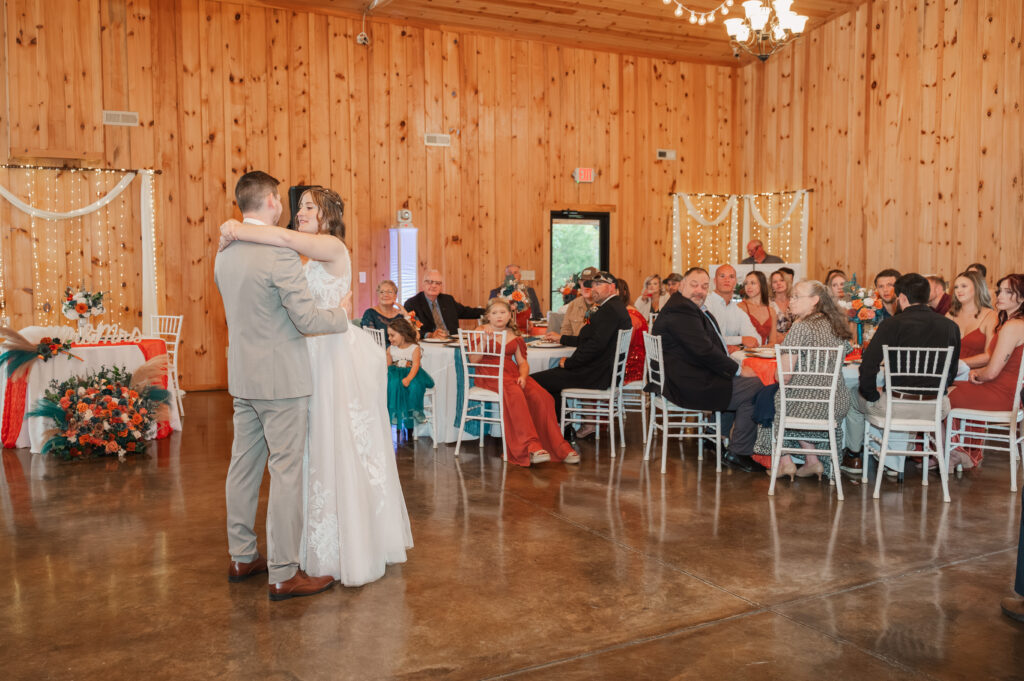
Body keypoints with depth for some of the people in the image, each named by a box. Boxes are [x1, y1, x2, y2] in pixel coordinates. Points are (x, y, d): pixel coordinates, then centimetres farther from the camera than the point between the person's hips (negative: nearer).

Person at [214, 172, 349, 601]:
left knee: (243, 465, 15)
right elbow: (306, 319, -19)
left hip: (242, 377, 8)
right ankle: (284, 574, 4)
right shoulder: (280, 255, -18)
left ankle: (242, 557, 29)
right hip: (281, 379, -8)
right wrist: (341, 313, -1)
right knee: (286, 472, -2)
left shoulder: (225, 254, 9)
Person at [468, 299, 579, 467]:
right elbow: (473, 359, -5)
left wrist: (523, 376, -6)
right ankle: (531, 447, -40)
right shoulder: (481, 330, 7)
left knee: (542, 396, -24)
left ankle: (559, 448, -20)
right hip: (490, 375, -4)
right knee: (515, 393, -37)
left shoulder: (513, 335, 19)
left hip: (513, 374, 4)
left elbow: (523, 362, 15)